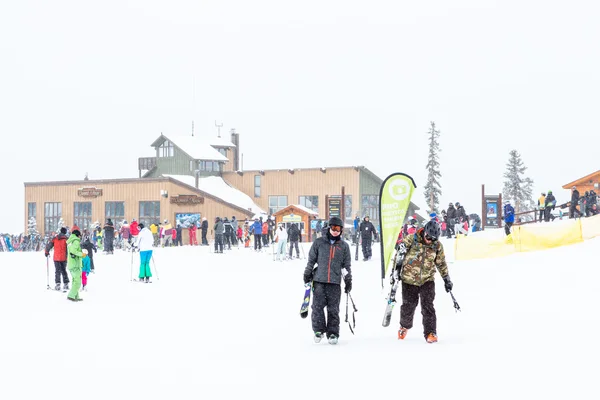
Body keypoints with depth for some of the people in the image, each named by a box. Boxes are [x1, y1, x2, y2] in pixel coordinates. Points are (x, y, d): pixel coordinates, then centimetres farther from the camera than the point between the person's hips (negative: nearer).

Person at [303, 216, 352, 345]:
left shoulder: (344, 246, 10)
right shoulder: (319, 243, 6)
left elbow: (346, 265, 15)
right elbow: (311, 260, 11)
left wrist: (348, 280, 13)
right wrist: (307, 274, 9)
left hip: (335, 282, 0)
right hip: (319, 281, 0)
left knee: (333, 309, -1)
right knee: (317, 306, -6)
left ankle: (333, 333, 7)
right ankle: (318, 330, 7)